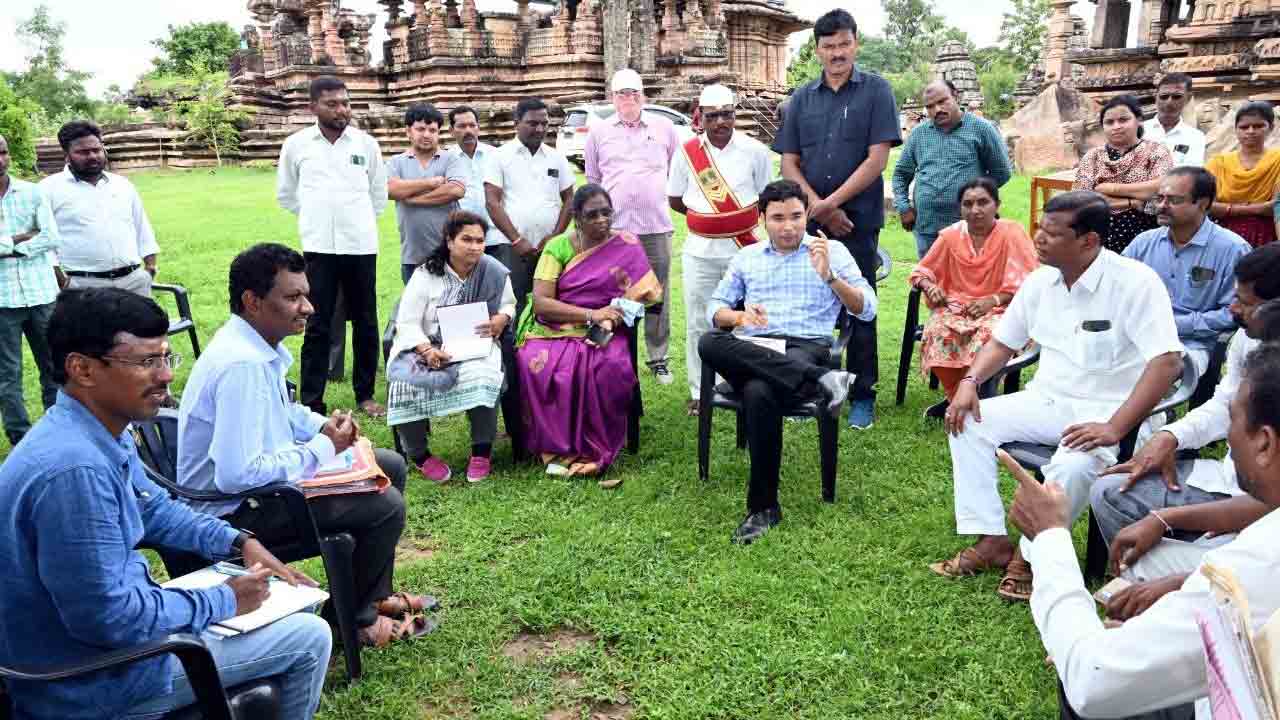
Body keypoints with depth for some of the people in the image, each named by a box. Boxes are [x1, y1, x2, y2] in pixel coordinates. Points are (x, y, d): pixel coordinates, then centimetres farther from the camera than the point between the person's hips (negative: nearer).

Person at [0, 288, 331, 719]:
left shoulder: (105, 433, 0)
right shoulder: (76, 470, -33)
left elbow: (154, 510, 17)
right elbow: (110, 617, -30)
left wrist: (241, 543, 5)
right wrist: (225, 601, -17)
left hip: (113, 609, 10)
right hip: (93, 683, -10)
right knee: (310, 639, -3)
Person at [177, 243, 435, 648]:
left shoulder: (259, 343, 2)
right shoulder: (242, 365, -30)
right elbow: (236, 475, -34)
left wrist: (324, 426, 0)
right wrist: (323, 448, -23)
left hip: (261, 477, 10)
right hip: (235, 509, -10)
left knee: (390, 466, 14)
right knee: (385, 505, -17)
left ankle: (375, 598, 24)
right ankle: (354, 618, 8)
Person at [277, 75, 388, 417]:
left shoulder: (366, 143, 3)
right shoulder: (296, 144, 1)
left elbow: (379, 191, 16)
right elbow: (285, 193, 15)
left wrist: (359, 220, 13)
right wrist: (316, 217, 12)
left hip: (361, 245, 1)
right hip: (318, 247, -1)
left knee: (365, 323, 8)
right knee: (318, 326, 0)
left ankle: (365, 394, 22)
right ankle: (311, 403, 6)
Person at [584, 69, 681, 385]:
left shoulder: (664, 127, 9)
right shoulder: (598, 133, 10)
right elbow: (593, 180, 18)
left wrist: (668, 197, 11)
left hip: (656, 225, 0)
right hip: (613, 227, 0)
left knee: (658, 294, 4)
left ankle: (658, 358, 14)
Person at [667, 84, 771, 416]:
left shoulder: (755, 151, -3)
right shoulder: (687, 152, -1)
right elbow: (675, 200, 8)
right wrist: (705, 218, 2)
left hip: (744, 248, -1)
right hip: (700, 250, 1)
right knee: (698, 323, 6)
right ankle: (700, 392, 17)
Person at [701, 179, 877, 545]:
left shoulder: (832, 251, 14)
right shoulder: (746, 256, 23)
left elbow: (867, 309, 6)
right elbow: (714, 308, 17)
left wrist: (829, 276, -10)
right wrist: (739, 316, -6)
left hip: (805, 349, -3)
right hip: (751, 351, 3)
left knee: (759, 393, -38)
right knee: (709, 343, -33)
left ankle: (763, 507, -27)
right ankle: (818, 381, -36)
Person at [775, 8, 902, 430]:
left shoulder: (876, 91, 0)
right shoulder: (802, 99, 10)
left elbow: (877, 159, -8)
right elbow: (788, 164, 6)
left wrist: (832, 203, -11)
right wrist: (819, 209, -7)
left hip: (858, 219, -3)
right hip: (810, 220, 3)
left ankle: (863, 396, 13)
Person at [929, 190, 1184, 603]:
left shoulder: (1135, 282, -18)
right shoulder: (1040, 281, 4)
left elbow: (1168, 361, -25)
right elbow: (1003, 341, 15)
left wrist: (1115, 429, -32)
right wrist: (970, 381, -5)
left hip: (1104, 412, -7)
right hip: (1046, 400, 7)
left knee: (1075, 465, -35)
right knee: (968, 423, -10)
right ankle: (992, 541, -9)